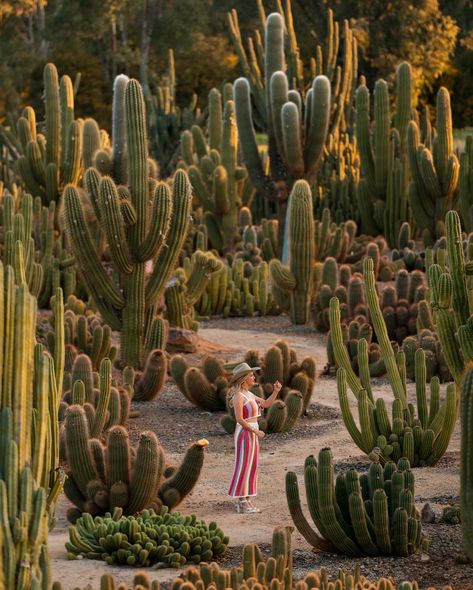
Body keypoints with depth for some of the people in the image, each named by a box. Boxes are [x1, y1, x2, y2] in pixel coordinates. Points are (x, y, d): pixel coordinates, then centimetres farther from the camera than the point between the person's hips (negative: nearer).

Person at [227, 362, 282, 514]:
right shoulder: (238, 396, -15)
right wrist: (255, 431, -18)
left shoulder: (248, 394, 13)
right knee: (243, 467, -5)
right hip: (244, 434, -9)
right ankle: (242, 503, -2)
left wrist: (276, 391, 4)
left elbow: (266, 404, 18)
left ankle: (246, 502, 14)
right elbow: (239, 419, -21)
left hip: (252, 434, 9)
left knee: (251, 468, 10)